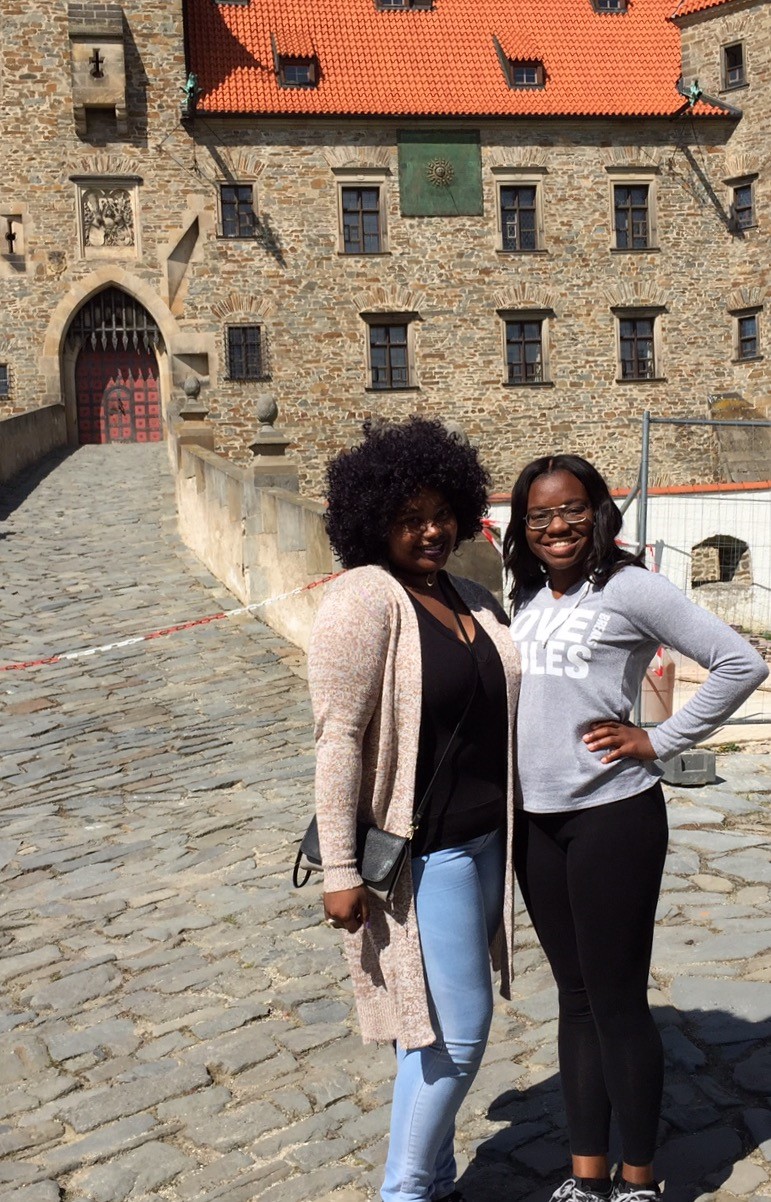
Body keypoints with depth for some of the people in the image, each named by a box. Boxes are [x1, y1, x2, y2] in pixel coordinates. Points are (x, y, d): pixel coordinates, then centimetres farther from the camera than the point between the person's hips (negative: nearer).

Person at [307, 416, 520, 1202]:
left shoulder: (469, 596, 7)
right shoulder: (365, 599, -16)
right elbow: (338, 739, -18)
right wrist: (341, 870, -18)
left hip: (484, 839, 7)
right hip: (420, 852, -7)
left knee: (441, 1025, 19)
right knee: (456, 1032, 0)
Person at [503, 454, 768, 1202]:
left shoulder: (628, 588, -10)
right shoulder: (527, 598, 9)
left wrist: (660, 742, -11)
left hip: (612, 818, -6)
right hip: (536, 821, 7)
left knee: (618, 1001, 4)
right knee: (575, 999, 15)